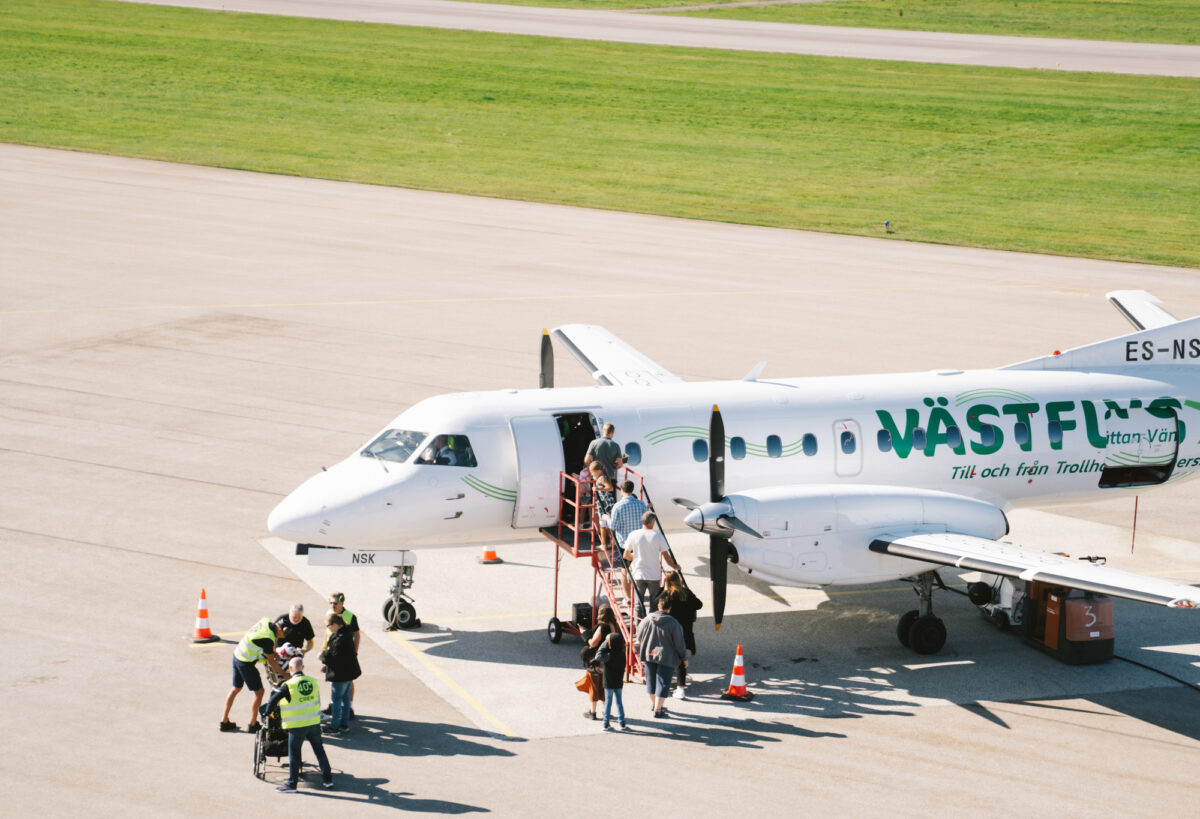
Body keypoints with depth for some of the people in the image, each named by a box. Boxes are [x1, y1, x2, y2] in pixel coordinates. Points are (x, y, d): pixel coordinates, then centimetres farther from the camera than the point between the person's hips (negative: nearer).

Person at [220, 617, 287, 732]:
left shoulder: (266, 621, -2)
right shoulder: (268, 638, -26)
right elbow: (271, 661, -15)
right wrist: (284, 674, -5)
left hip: (237, 655, 9)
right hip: (246, 663, -9)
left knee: (236, 688, 20)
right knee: (259, 692, 2)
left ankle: (224, 721, 26)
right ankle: (252, 725, 11)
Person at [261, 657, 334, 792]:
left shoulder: (289, 685, -13)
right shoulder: (313, 682, 1)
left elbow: (273, 700, -13)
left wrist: (266, 713, 4)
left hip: (297, 725, -4)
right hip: (314, 723, 4)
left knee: (294, 754, 5)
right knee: (319, 750, 17)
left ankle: (292, 783, 8)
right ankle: (327, 778, 23)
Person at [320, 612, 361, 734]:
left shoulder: (339, 639, -26)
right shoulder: (346, 635, 6)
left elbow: (336, 659, -26)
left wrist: (323, 657, -9)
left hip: (341, 674, -10)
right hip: (349, 672, 10)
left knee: (336, 698, 1)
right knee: (345, 697, 18)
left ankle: (334, 726, 8)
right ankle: (345, 723, 28)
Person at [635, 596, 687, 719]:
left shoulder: (648, 620, -7)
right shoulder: (673, 623, -18)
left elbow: (639, 637, 6)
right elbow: (679, 644, -11)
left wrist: (639, 650, 25)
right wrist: (684, 657, 3)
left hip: (649, 654, 4)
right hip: (666, 657, -4)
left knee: (651, 680, 20)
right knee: (663, 682, 2)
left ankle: (654, 704, 37)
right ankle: (658, 710, -1)